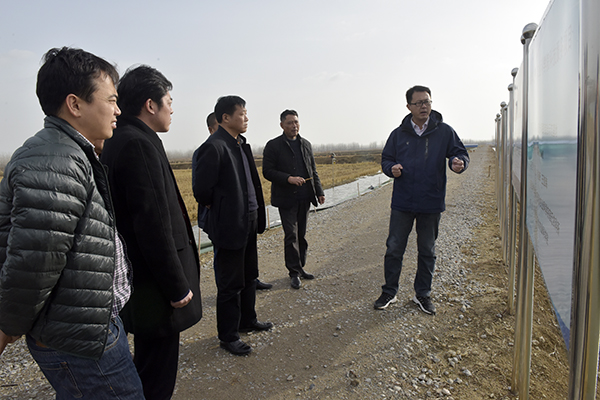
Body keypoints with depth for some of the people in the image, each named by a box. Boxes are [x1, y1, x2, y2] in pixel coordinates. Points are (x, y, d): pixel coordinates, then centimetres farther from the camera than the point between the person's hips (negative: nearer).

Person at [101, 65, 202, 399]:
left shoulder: (119, 141, 11)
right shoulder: (139, 145, -20)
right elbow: (153, 225, -24)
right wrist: (178, 286, -16)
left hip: (141, 279, 10)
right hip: (154, 285, -10)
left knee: (150, 361, 25)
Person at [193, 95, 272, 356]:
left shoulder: (241, 144, 10)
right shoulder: (214, 147, -18)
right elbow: (201, 190, -19)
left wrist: (256, 214, 10)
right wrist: (217, 208, -3)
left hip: (248, 223, 9)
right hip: (229, 227, -9)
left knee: (249, 277, 21)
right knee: (230, 284, 5)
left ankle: (247, 321, 40)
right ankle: (228, 337, 22)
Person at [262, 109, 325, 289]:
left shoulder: (306, 144, 13)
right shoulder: (273, 145, -3)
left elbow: (313, 171, 17)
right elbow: (267, 171, -9)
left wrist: (319, 191, 11)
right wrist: (288, 179, -21)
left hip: (304, 198, 5)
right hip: (286, 198, -5)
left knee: (301, 234, 11)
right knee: (291, 235, -4)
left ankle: (300, 267, 24)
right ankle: (294, 272, 7)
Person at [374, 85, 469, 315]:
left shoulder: (444, 131, 1)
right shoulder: (399, 134, 4)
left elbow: (460, 153, 5)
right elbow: (386, 159, 10)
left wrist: (458, 162, -19)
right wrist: (392, 168, -13)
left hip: (431, 203, 0)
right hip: (402, 203, 0)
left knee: (427, 251, 12)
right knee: (394, 249, 6)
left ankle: (422, 294, 28)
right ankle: (389, 292, 22)